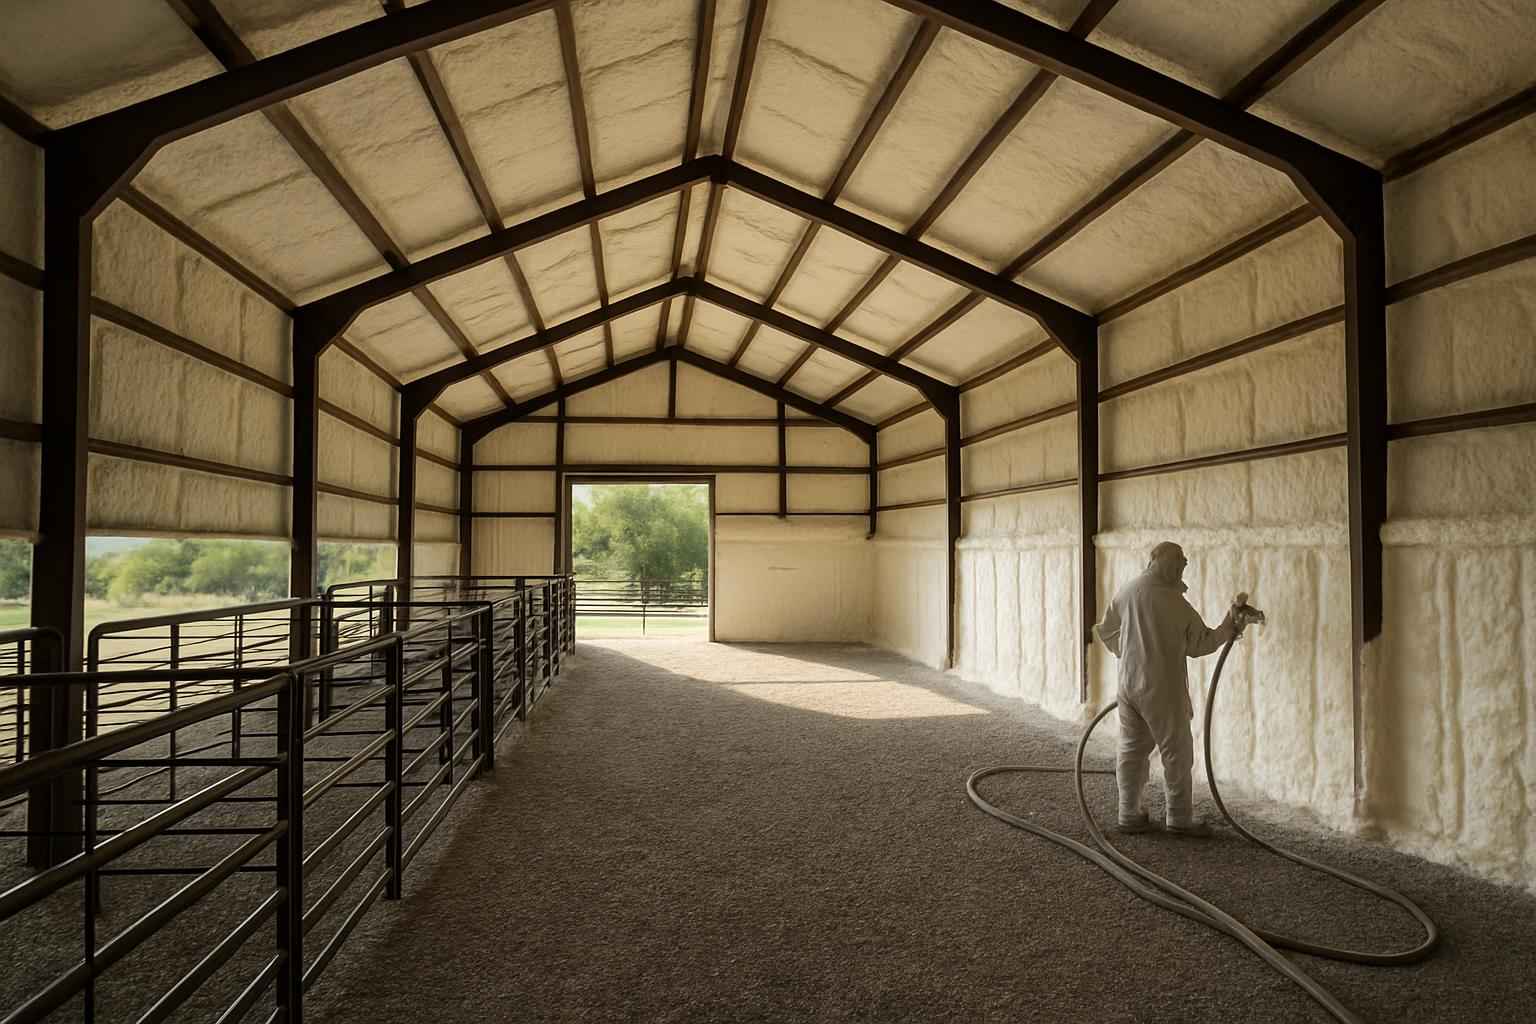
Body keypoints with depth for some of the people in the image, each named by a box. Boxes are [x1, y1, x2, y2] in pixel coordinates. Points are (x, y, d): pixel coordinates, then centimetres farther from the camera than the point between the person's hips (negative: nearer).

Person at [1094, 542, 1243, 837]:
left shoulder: (1127, 591, -1)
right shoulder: (1175, 603, -15)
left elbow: (1107, 632, 10)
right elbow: (1201, 644, -3)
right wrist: (1231, 622, 8)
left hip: (1129, 685, 5)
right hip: (1162, 690, -5)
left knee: (1131, 750, 13)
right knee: (1177, 752, 8)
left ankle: (1130, 815, 19)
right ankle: (1180, 818, 16)